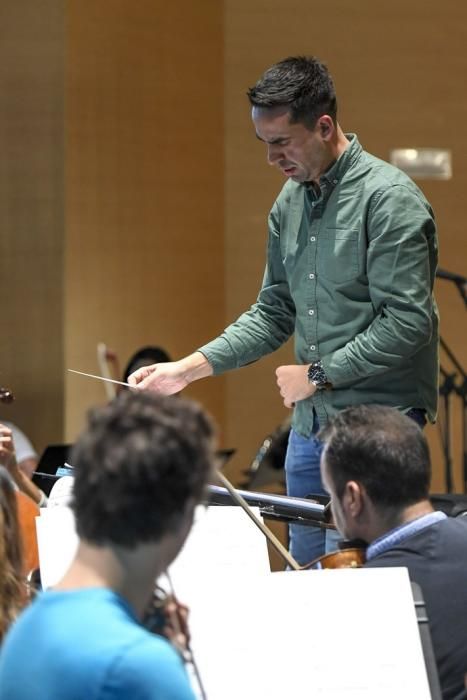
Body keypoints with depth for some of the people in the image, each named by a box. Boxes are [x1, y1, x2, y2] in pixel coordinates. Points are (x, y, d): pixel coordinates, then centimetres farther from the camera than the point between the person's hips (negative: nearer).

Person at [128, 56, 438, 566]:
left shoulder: (389, 199, -14)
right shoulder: (290, 203, 11)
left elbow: (406, 323, -19)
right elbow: (273, 313, 17)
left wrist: (317, 374, -12)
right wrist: (186, 369, 6)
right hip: (310, 427, 8)